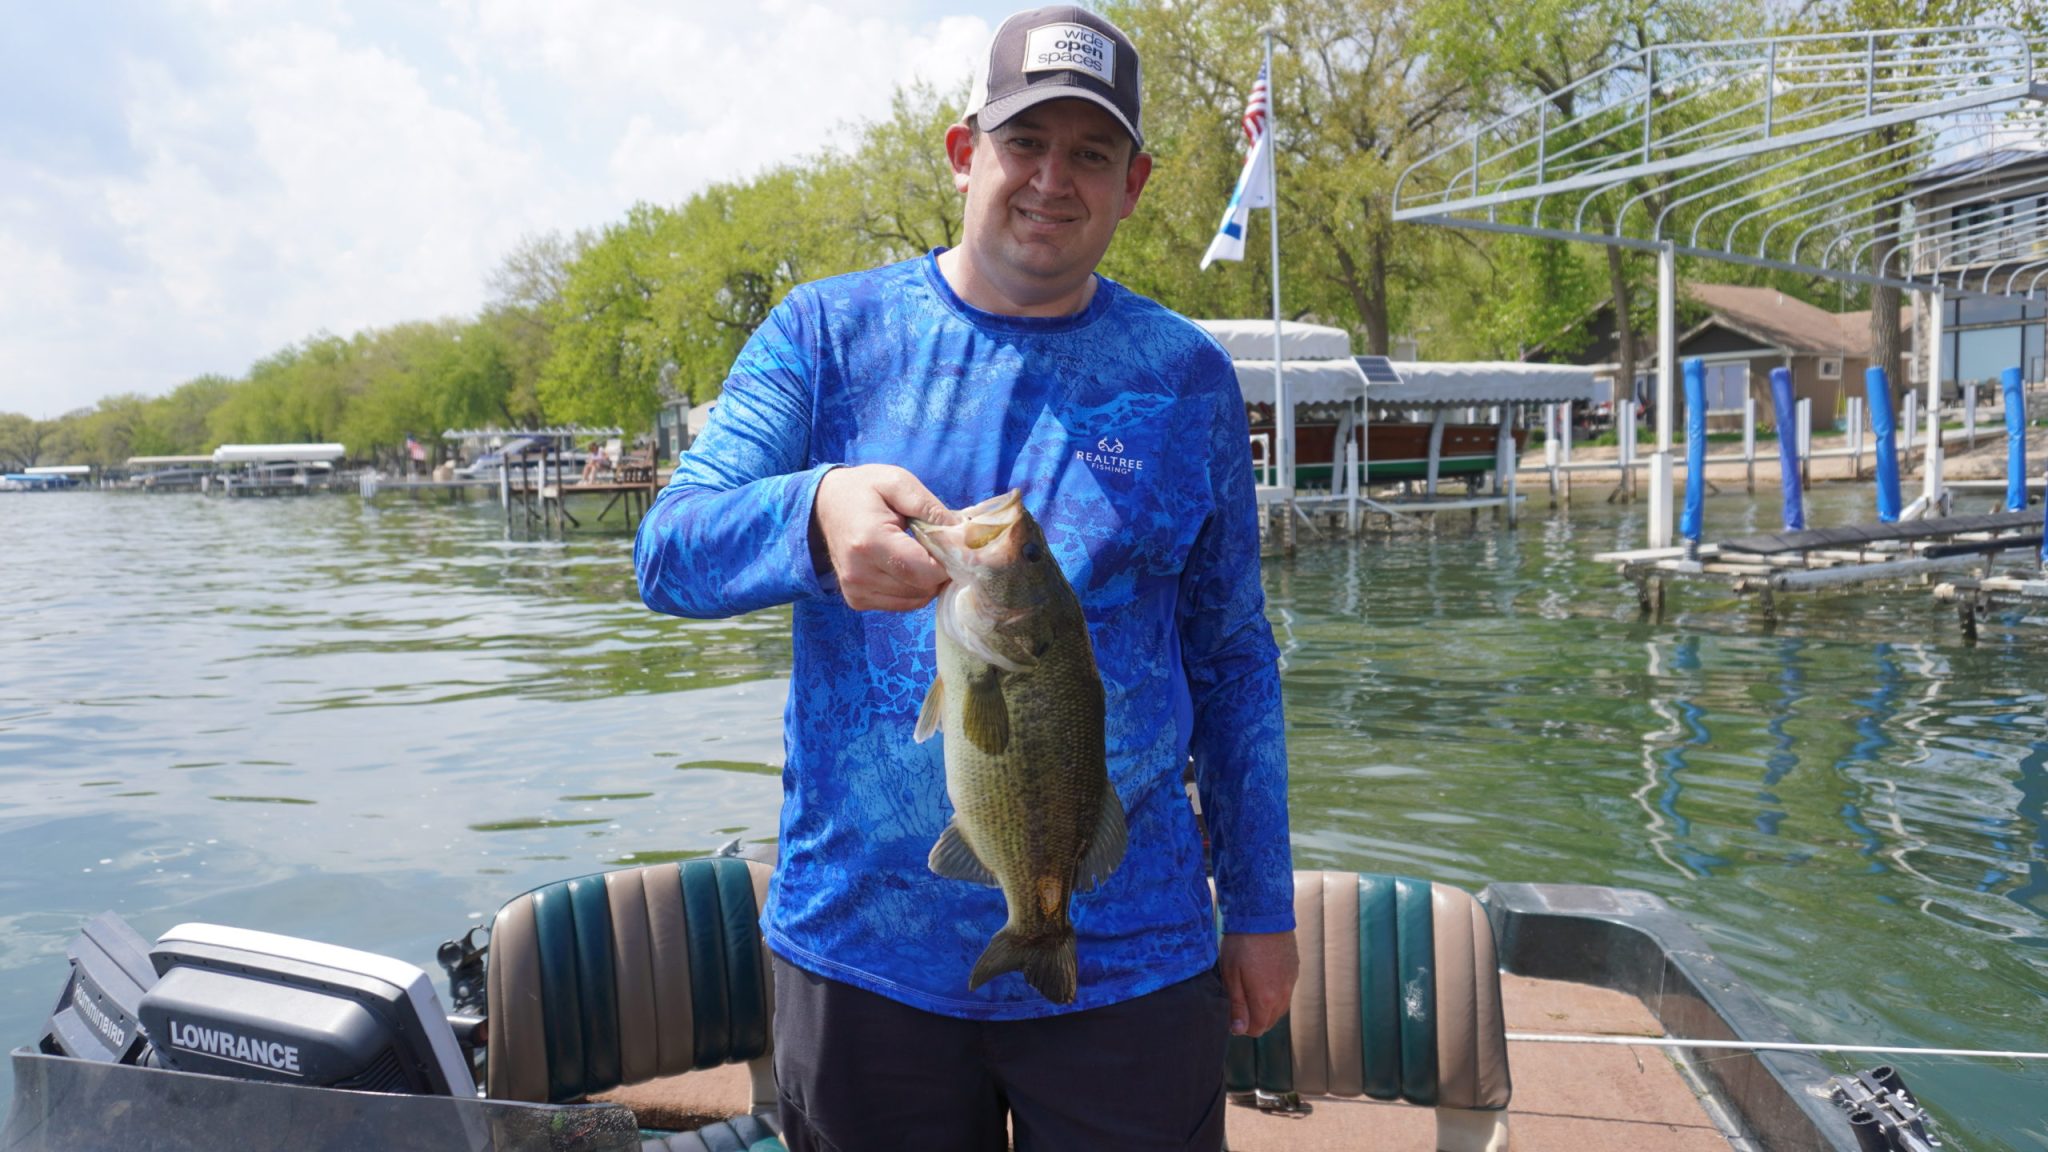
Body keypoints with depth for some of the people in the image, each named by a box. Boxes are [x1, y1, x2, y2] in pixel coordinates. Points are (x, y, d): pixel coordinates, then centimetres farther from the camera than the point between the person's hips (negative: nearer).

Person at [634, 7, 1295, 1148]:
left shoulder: (1187, 377, 3)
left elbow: (1233, 657, 8)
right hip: (862, 950, 0)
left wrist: (1263, 909, 8)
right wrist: (816, 516, -34)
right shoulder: (829, 331, -1)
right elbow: (667, 556, -11)